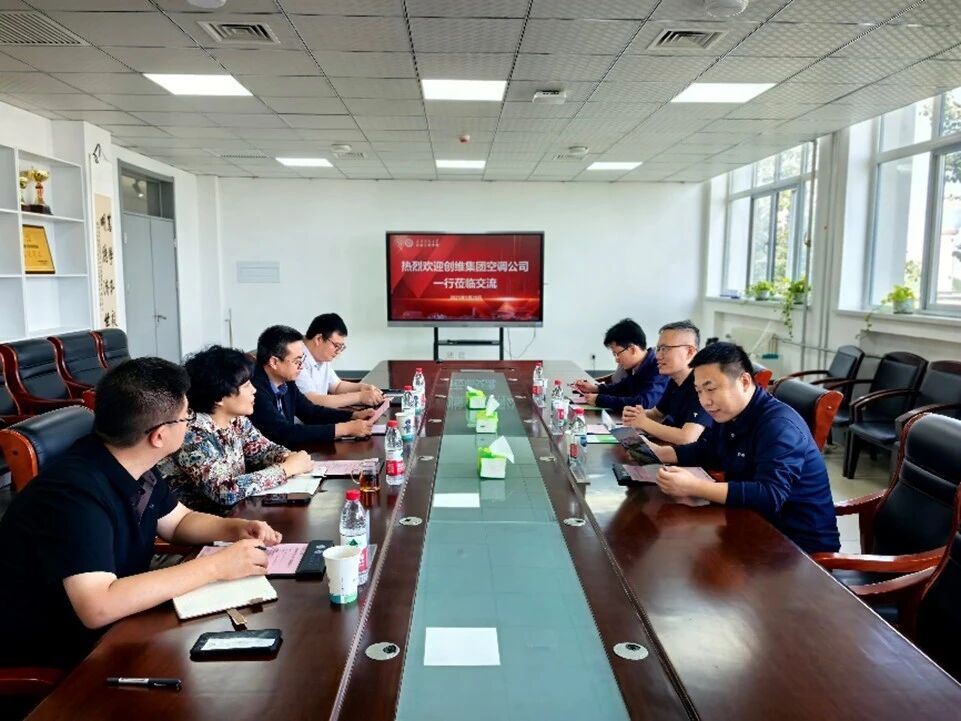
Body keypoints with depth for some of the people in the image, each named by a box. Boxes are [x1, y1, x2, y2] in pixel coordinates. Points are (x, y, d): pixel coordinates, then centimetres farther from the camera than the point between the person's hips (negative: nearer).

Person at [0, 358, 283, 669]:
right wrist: (215, 566, -32)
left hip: (112, 631, 8)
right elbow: (98, 607, -38)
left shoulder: (137, 468, -3)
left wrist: (237, 528, -6)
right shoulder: (76, 491, -29)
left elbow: (178, 521, 13)